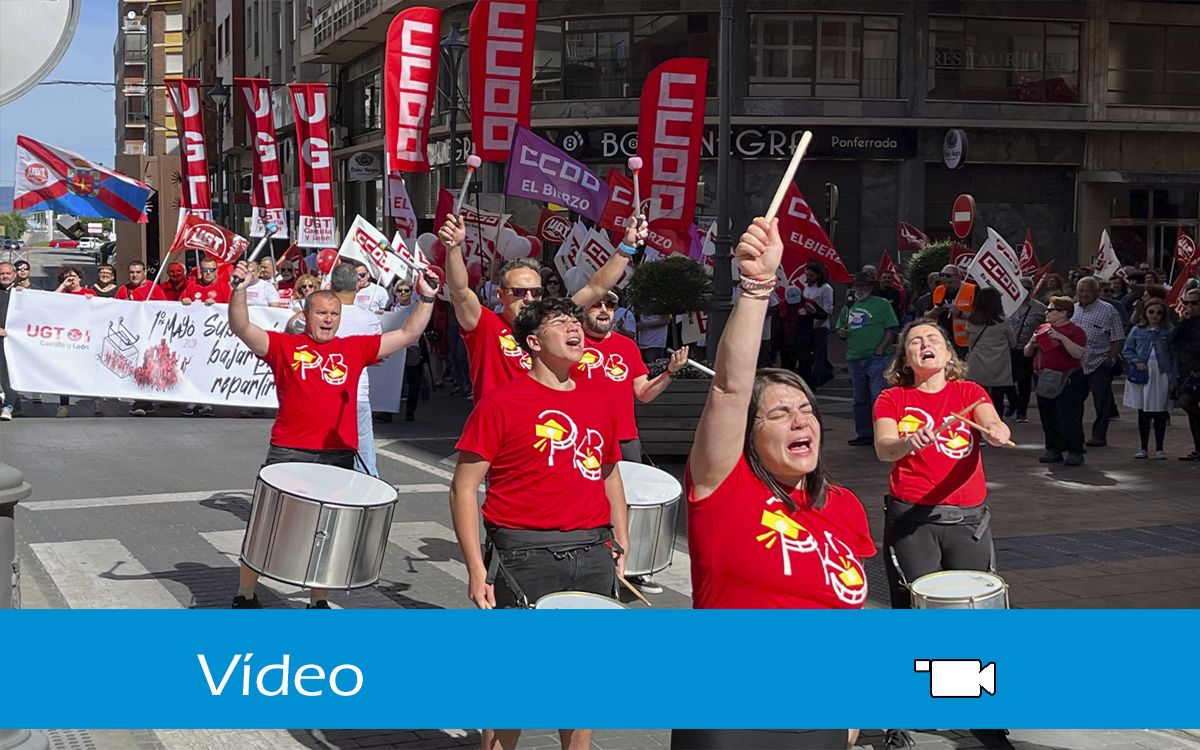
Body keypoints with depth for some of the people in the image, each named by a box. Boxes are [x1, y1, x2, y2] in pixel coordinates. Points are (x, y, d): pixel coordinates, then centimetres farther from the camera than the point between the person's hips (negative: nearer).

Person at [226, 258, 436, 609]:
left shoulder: (355, 348, 11)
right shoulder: (284, 346, 3)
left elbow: (407, 334, 11)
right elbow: (242, 328, -8)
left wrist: (426, 299, -1)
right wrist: (240, 289, -24)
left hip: (338, 455, 2)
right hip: (288, 453, -2)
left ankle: (318, 601, 25)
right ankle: (245, 596, 20)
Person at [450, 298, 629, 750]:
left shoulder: (598, 406, 11)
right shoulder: (502, 402, -5)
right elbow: (464, 487, -6)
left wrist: (621, 546, 13)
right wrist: (476, 569, -12)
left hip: (592, 555, 5)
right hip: (525, 555, -5)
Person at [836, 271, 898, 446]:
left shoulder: (882, 304, 0)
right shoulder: (849, 307, 18)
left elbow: (892, 330, -6)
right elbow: (840, 327, 27)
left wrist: (880, 349, -14)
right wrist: (841, 332, 3)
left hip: (875, 358, -6)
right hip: (854, 358, 6)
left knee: (878, 397, -12)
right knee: (860, 400, 11)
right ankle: (863, 434, 18)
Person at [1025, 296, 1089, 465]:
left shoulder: (1075, 331, -6)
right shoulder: (1042, 329, 14)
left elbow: (1078, 353, -22)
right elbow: (1027, 353, 19)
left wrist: (1062, 337, -27)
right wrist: (1032, 343, -2)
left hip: (1067, 381, -7)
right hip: (1044, 381, 7)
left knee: (1069, 418, -6)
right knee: (1048, 418, 9)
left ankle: (1075, 452, 0)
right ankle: (1053, 450, 19)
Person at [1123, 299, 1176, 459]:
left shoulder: (1168, 332, 0)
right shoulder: (1137, 330, 4)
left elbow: (1174, 356, -1)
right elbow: (1127, 350, 8)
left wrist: (1172, 379, -6)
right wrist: (1137, 361, -11)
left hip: (1161, 376, -1)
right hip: (1141, 376, 1)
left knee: (1160, 413, 5)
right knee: (1143, 412, 7)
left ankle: (1159, 448, 14)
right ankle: (1143, 448, 15)